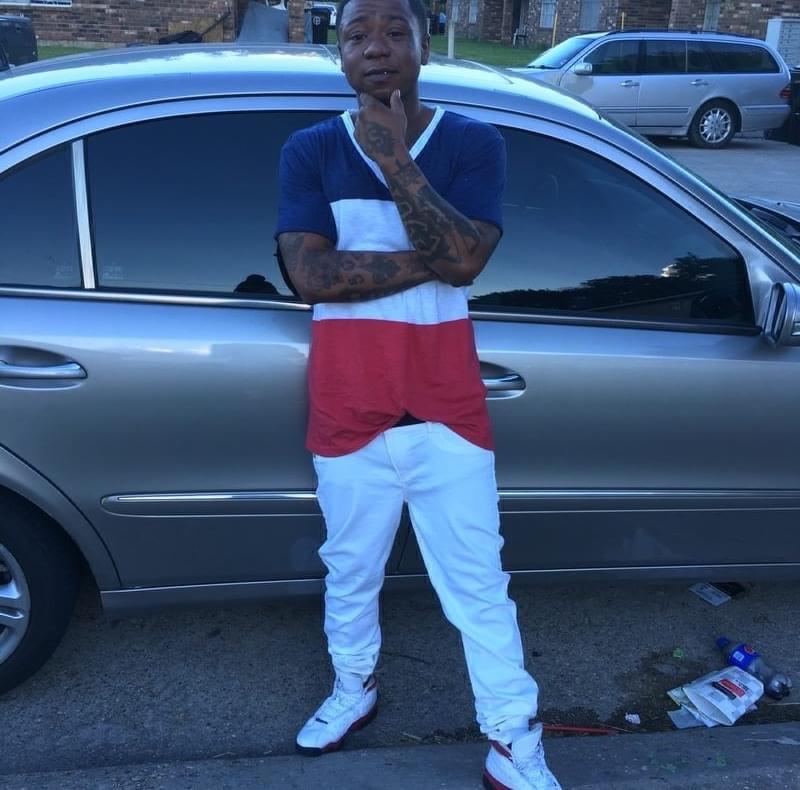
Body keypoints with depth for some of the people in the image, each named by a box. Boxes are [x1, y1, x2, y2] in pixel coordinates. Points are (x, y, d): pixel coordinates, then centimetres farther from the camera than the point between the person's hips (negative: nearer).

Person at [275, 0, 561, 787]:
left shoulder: (473, 143, -2)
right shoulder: (310, 150, -1)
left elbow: (463, 258, -18)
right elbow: (308, 274, -15)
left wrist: (395, 160, -20)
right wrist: (425, 262, -17)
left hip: (445, 396, -1)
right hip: (347, 399, 1)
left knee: (477, 577, 5)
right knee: (350, 564, 19)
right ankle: (353, 686, 44)